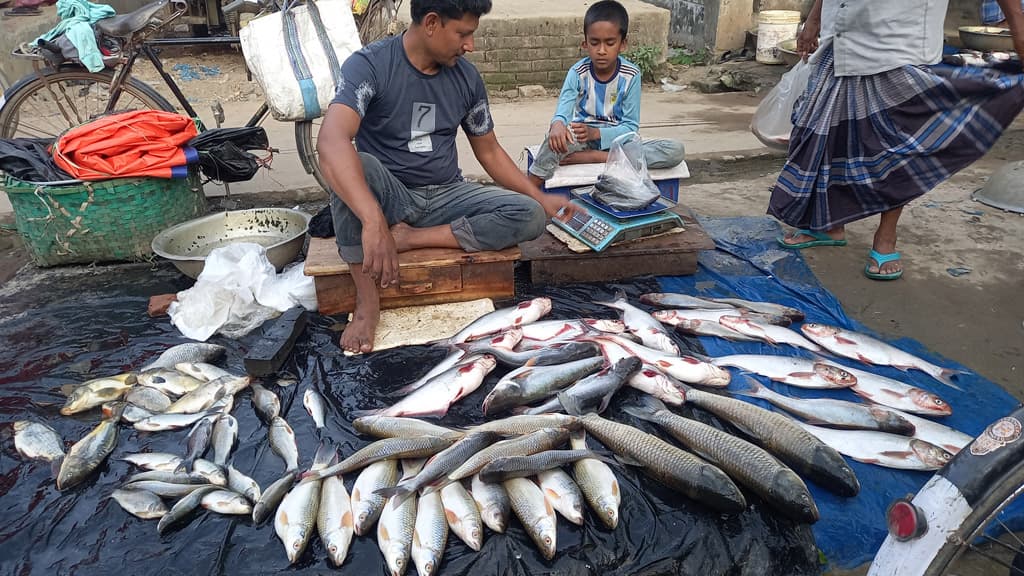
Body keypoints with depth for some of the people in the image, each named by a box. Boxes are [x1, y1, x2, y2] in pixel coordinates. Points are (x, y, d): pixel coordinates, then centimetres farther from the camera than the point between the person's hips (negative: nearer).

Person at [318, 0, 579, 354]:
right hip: (389, 196, -4)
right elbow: (331, 141, -34)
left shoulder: (466, 77, -1)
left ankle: (408, 238, -20)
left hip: (447, 195, 4)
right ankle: (367, 300, -26)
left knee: (529, 216, -19)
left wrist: (540, 199, 1)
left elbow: (489, 151, 11)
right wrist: (373, 220, -50)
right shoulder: (369, 65, -16)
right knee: (354, 165, -37)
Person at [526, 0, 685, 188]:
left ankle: (593, 157, -25)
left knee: (676, 151, -24)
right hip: (581, 137, -1)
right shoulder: (578, 73, -8)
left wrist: (596, 133, -29)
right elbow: (563, 111, -22)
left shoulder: (631, 75, -8)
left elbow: (631, 126, -10)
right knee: (556, 136, -37)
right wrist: (558, 124, -49)